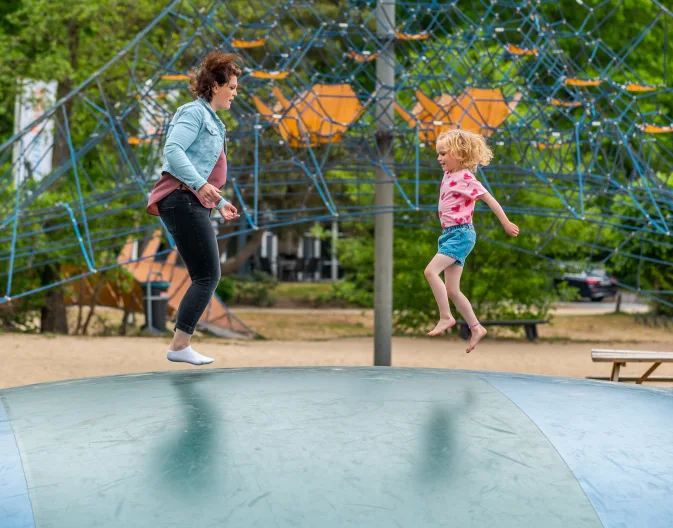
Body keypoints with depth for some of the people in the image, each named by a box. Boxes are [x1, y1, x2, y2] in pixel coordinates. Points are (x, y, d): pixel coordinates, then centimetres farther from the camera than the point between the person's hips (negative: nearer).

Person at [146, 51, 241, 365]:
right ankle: (180, 345, -10)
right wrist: (199, 184, -27)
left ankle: (181, 344, 9)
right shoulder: (193, 112, -6)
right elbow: (173, 150, -21)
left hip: (195, 204, 10)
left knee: (205, 277, 8)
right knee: (208, 275, -11)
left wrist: (220, 203, 23)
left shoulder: (212, 121, 25)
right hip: (182, 200, -10)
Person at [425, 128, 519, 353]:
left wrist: (506, 224, -6)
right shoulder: (448, 176, 11)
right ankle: (476, 328, 16)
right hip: (450, 234, 9)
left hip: (461, 234, -9)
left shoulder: (466, 178, -13)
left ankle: (445, 317, -13)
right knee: (452, 290, 7)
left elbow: (489, 199, -10)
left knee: (431, 271, -22)